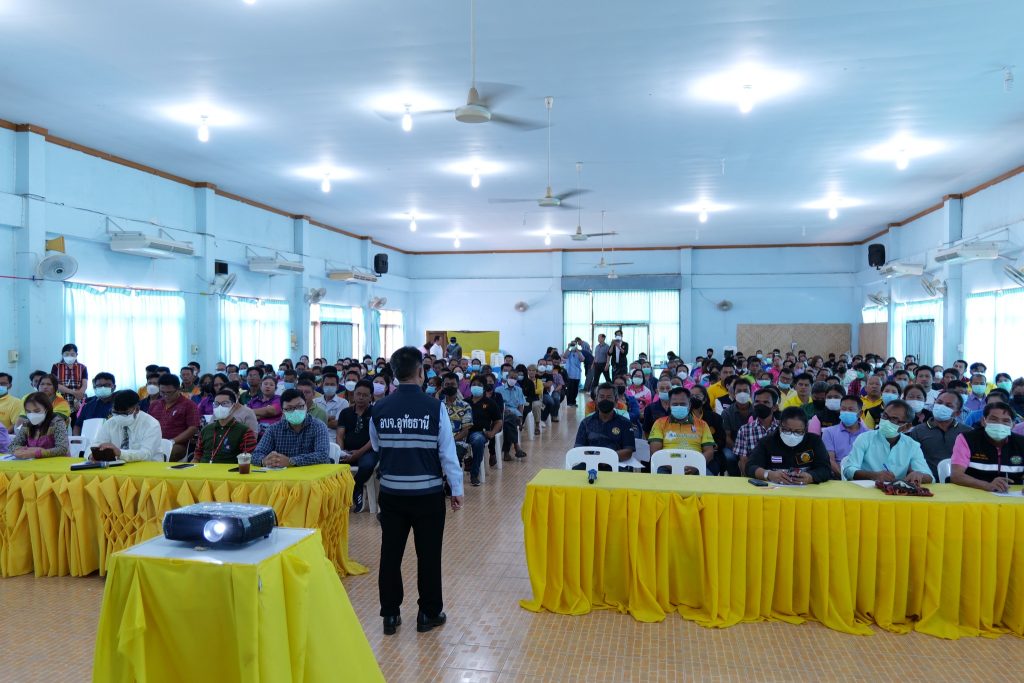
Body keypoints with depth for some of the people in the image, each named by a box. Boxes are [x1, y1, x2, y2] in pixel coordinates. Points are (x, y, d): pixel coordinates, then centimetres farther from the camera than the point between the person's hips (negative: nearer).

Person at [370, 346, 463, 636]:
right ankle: (429, 614, 22)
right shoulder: (435, 408, -12)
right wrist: (456, 490, 0)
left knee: (390, 553, 12)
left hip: (392, 492, 3)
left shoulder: (380, 410, -4)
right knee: (428, 555, 10)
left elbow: (376, 447, 10)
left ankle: (390, 615, 22)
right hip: (428, 493, -2)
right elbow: (447, 453, -9)